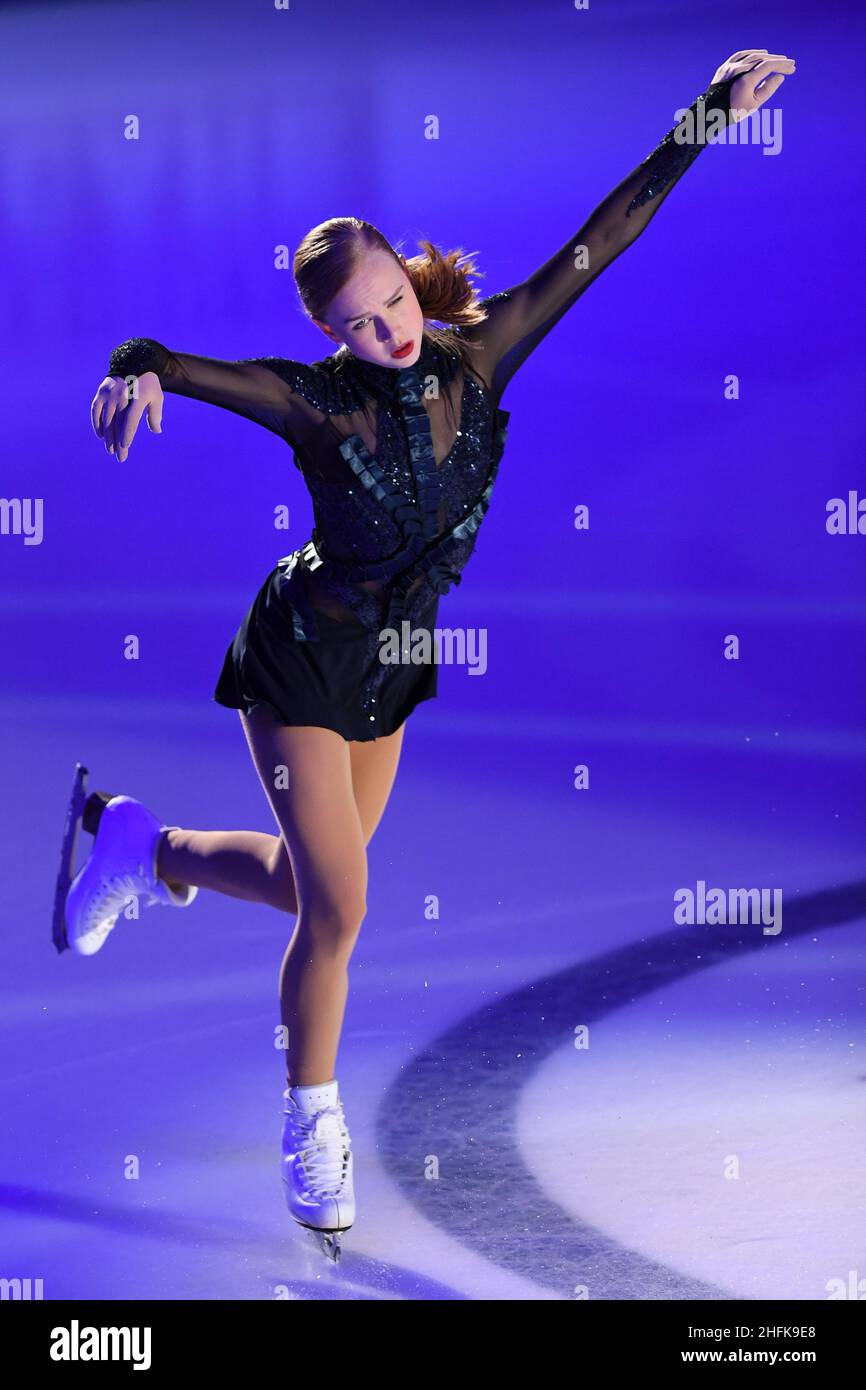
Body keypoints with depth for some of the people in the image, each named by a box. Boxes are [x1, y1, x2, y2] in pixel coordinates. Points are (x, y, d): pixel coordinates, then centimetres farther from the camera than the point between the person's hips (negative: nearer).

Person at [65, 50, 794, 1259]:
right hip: (302, 658, -5)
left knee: (311, 884, 15)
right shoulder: (317, 402, -22)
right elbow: (170, 362, -32)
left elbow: (598, 244, -14)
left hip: (392, 666, 5)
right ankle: (315, 1124, 15)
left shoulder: (476, 361, -12)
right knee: (337, 906, -7)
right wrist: (136, 372, -56)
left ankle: (151, 849, 42)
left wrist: (705, 119, -17)